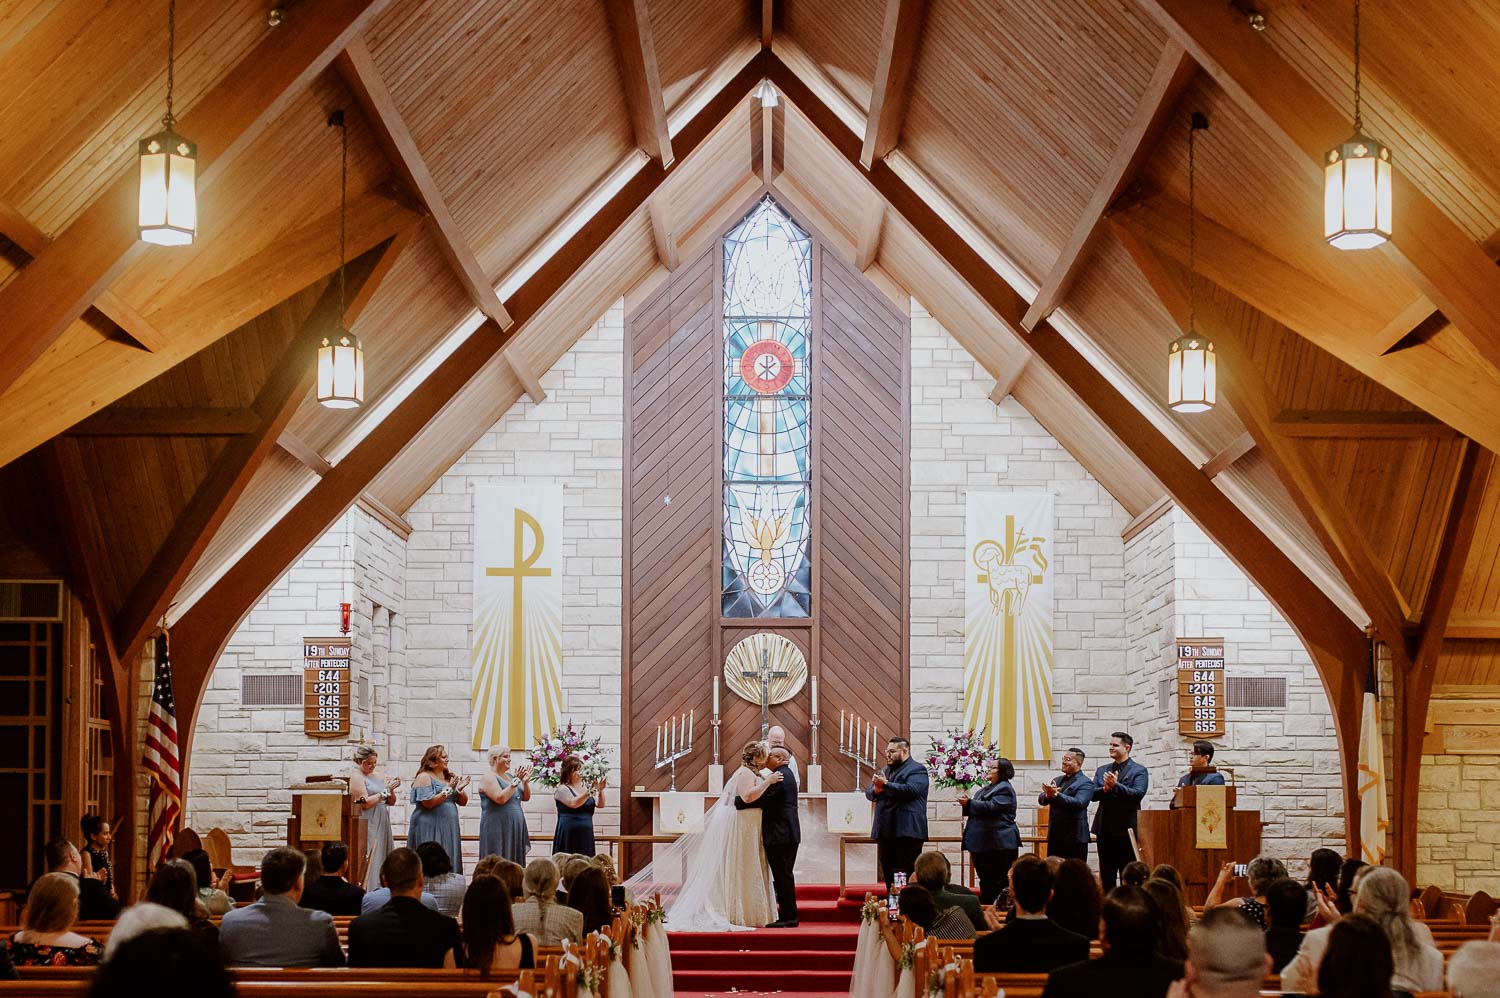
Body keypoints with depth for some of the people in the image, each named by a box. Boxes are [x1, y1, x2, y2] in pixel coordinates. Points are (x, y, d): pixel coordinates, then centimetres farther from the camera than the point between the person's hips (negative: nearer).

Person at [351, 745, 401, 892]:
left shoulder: (378, 777, 15)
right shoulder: (356, 778, -5)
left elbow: (391, 802, 17)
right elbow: (365, 803, -15)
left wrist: (392, 789, -2)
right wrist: (386, 790, -12)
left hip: (382, 824, 7)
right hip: (368, 825, -7)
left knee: (384, 860, 5)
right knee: (370, 862, -10)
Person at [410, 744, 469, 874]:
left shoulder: (449, 777, 15)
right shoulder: (424, 777, -5)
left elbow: (463, 802, 14)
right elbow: (428, 803, -16)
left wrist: (460, 789, -5)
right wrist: (448, 789, -16)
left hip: (448, 828, 7)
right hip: (429, 829, -7)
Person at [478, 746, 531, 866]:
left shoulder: (509, 776, 15)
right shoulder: (488, 778, -7)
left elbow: (526, 797, 15)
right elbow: (500, 798, -21)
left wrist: (525, 782, -2)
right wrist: (515, 782, -17)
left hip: (514, 829, 8)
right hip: (497, 829, -7)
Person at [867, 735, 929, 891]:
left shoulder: (917, 770, -3)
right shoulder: (884, 771, 21)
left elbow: (912, 790, -20)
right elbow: (868, 792, 15)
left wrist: (886, 785, -21)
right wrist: (876, 790, -9)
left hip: (907, 832, -8)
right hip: (886, 831, 8)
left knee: (907, 877, -8)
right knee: (888, 876, 10)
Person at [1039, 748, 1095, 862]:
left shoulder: (1086, 783, -6)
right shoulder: (1057, 780, 15)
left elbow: (1079, 803, -21)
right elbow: (1041, 800, 7)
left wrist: (1056, 794, -28)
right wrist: (1048, 795, -16)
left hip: (1074, 838, -7)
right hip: (1055, 837, 7)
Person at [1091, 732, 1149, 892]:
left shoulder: (1139, 771, -1)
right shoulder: (1102, 770, 14)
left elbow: (1138, 794, -16)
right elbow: (1093, 794, 3)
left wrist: (1115, 786, -26)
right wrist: (1105, 789, -17)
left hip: (1126, 829, -5)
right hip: (1105, 829, 5)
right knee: (1106, 874, 10)